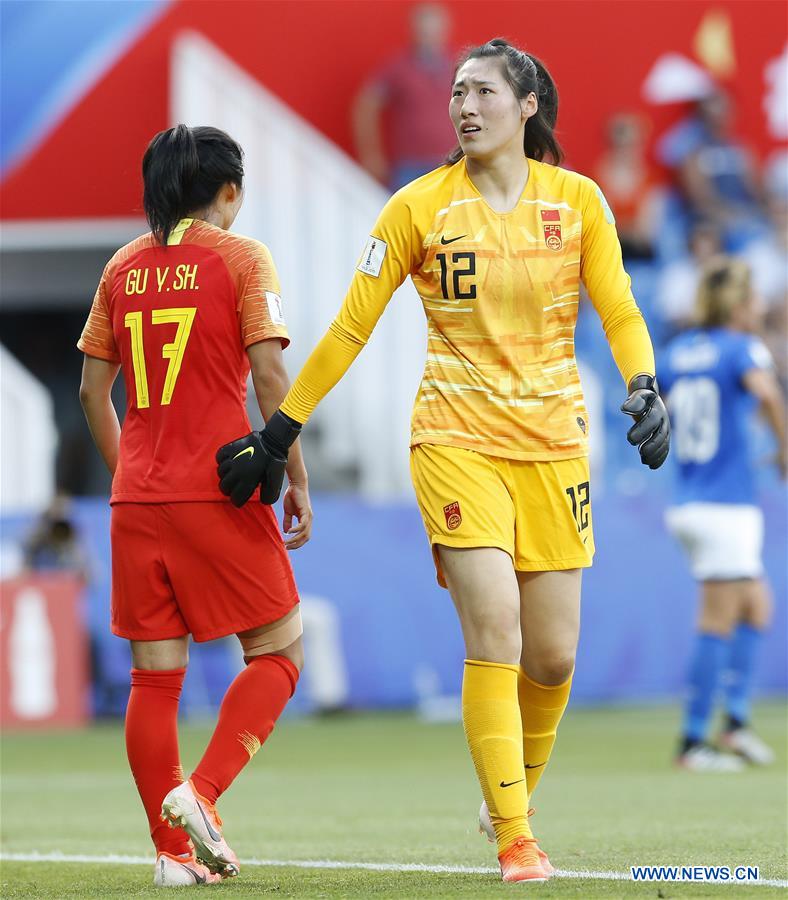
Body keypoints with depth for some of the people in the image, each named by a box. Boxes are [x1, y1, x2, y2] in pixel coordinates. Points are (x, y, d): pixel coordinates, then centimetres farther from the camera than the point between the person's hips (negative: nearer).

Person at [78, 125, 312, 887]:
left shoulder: (123, 267, 11)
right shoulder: (240, 258, -3)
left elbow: (92, 389, 11)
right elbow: (268, 375, -11)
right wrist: (296, 479, -4)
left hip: (139, 497, 5)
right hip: (217, 487, -5)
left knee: (155, 676, 8)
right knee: (278, 652, 7)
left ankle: (173, 848, 7)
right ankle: (200, 793, -12)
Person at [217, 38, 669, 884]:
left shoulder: (577, 199, 3)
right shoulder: (419, 207, -2)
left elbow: (619, 313, 2)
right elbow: (349, 330, 1)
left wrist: (644, 388, -19)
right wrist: (277, 434, 0)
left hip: (553, 441, 2)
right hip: (456, 437, -2)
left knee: (552, 656, 3)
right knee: (495, 638, -16)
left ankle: (514, 797, 29)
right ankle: (515, 842, -12)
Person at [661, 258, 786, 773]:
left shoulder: (678, 351, 12)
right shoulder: (742, 348, -10)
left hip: (689, 500, 8)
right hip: (728, 505, -8)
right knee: (719, 623, -4)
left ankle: (738, 720, 8)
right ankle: (693, 742, -4)